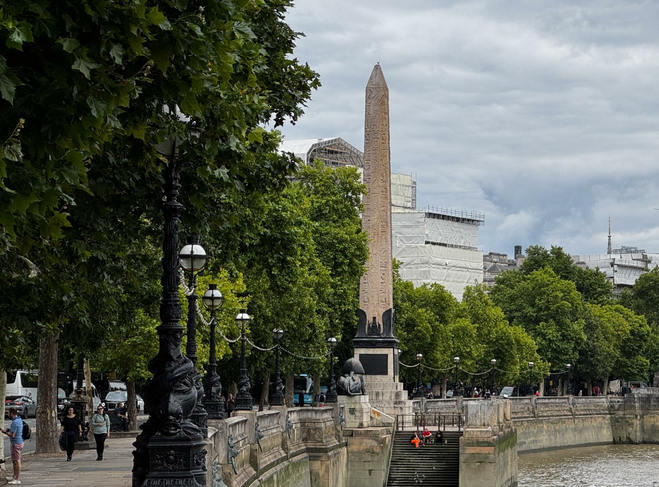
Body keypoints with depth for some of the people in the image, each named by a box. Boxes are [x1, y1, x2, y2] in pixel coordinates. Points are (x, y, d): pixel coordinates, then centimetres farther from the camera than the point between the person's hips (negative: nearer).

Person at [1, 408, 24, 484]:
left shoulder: (14, 422, -21)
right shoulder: (19, 420, 11)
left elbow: (12, 435, -22)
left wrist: (5, 432, -7)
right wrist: (10, 430, 13)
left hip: (16, 443, -10)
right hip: (20, 441, 10)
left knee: (16, 461, -8)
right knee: (14, 461, 20)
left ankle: (17, 480, -8)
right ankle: (15, 477, 31)